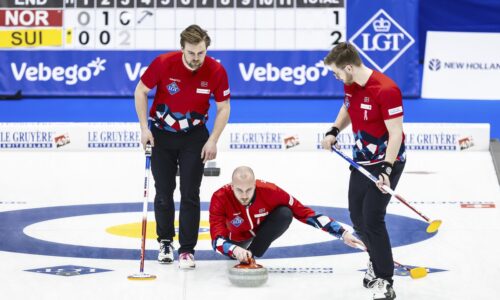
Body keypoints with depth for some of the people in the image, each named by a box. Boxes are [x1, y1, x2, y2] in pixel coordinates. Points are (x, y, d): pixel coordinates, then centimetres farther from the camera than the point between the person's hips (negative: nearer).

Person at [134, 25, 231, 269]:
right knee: (164, 192, 6)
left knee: (190, 194, -5)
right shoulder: (164, 63, -21)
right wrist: (144, 127, -11)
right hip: (162, 134, 0)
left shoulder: (216, 71, -18)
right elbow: (141, 91, -7)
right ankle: (165, 242, 24)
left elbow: (224, 107, -5)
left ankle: (187, 249, 0)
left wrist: (213, 140, -11)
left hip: (194, 136, 0)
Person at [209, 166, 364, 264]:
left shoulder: (269, 191, -34)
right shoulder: (220, 198, -34)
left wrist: (342, 233, -33)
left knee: (285, 214, -27)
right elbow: (217, 239, -40)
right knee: (232, 252, -21)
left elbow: (304, 213, -29)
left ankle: (251, 255, -19)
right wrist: (235, 250, -62)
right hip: (237, 237, 5)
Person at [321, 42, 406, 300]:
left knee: (372, 218, -13)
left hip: (387, 161, -8)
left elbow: (396, 133, -24)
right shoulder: (351, 84, -1)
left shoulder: (386, 90, -26)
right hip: (362, 160, 8)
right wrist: (334, 131, 4)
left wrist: (386, 170, -29)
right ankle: (377, 261, 38)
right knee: (357, 216, 14)